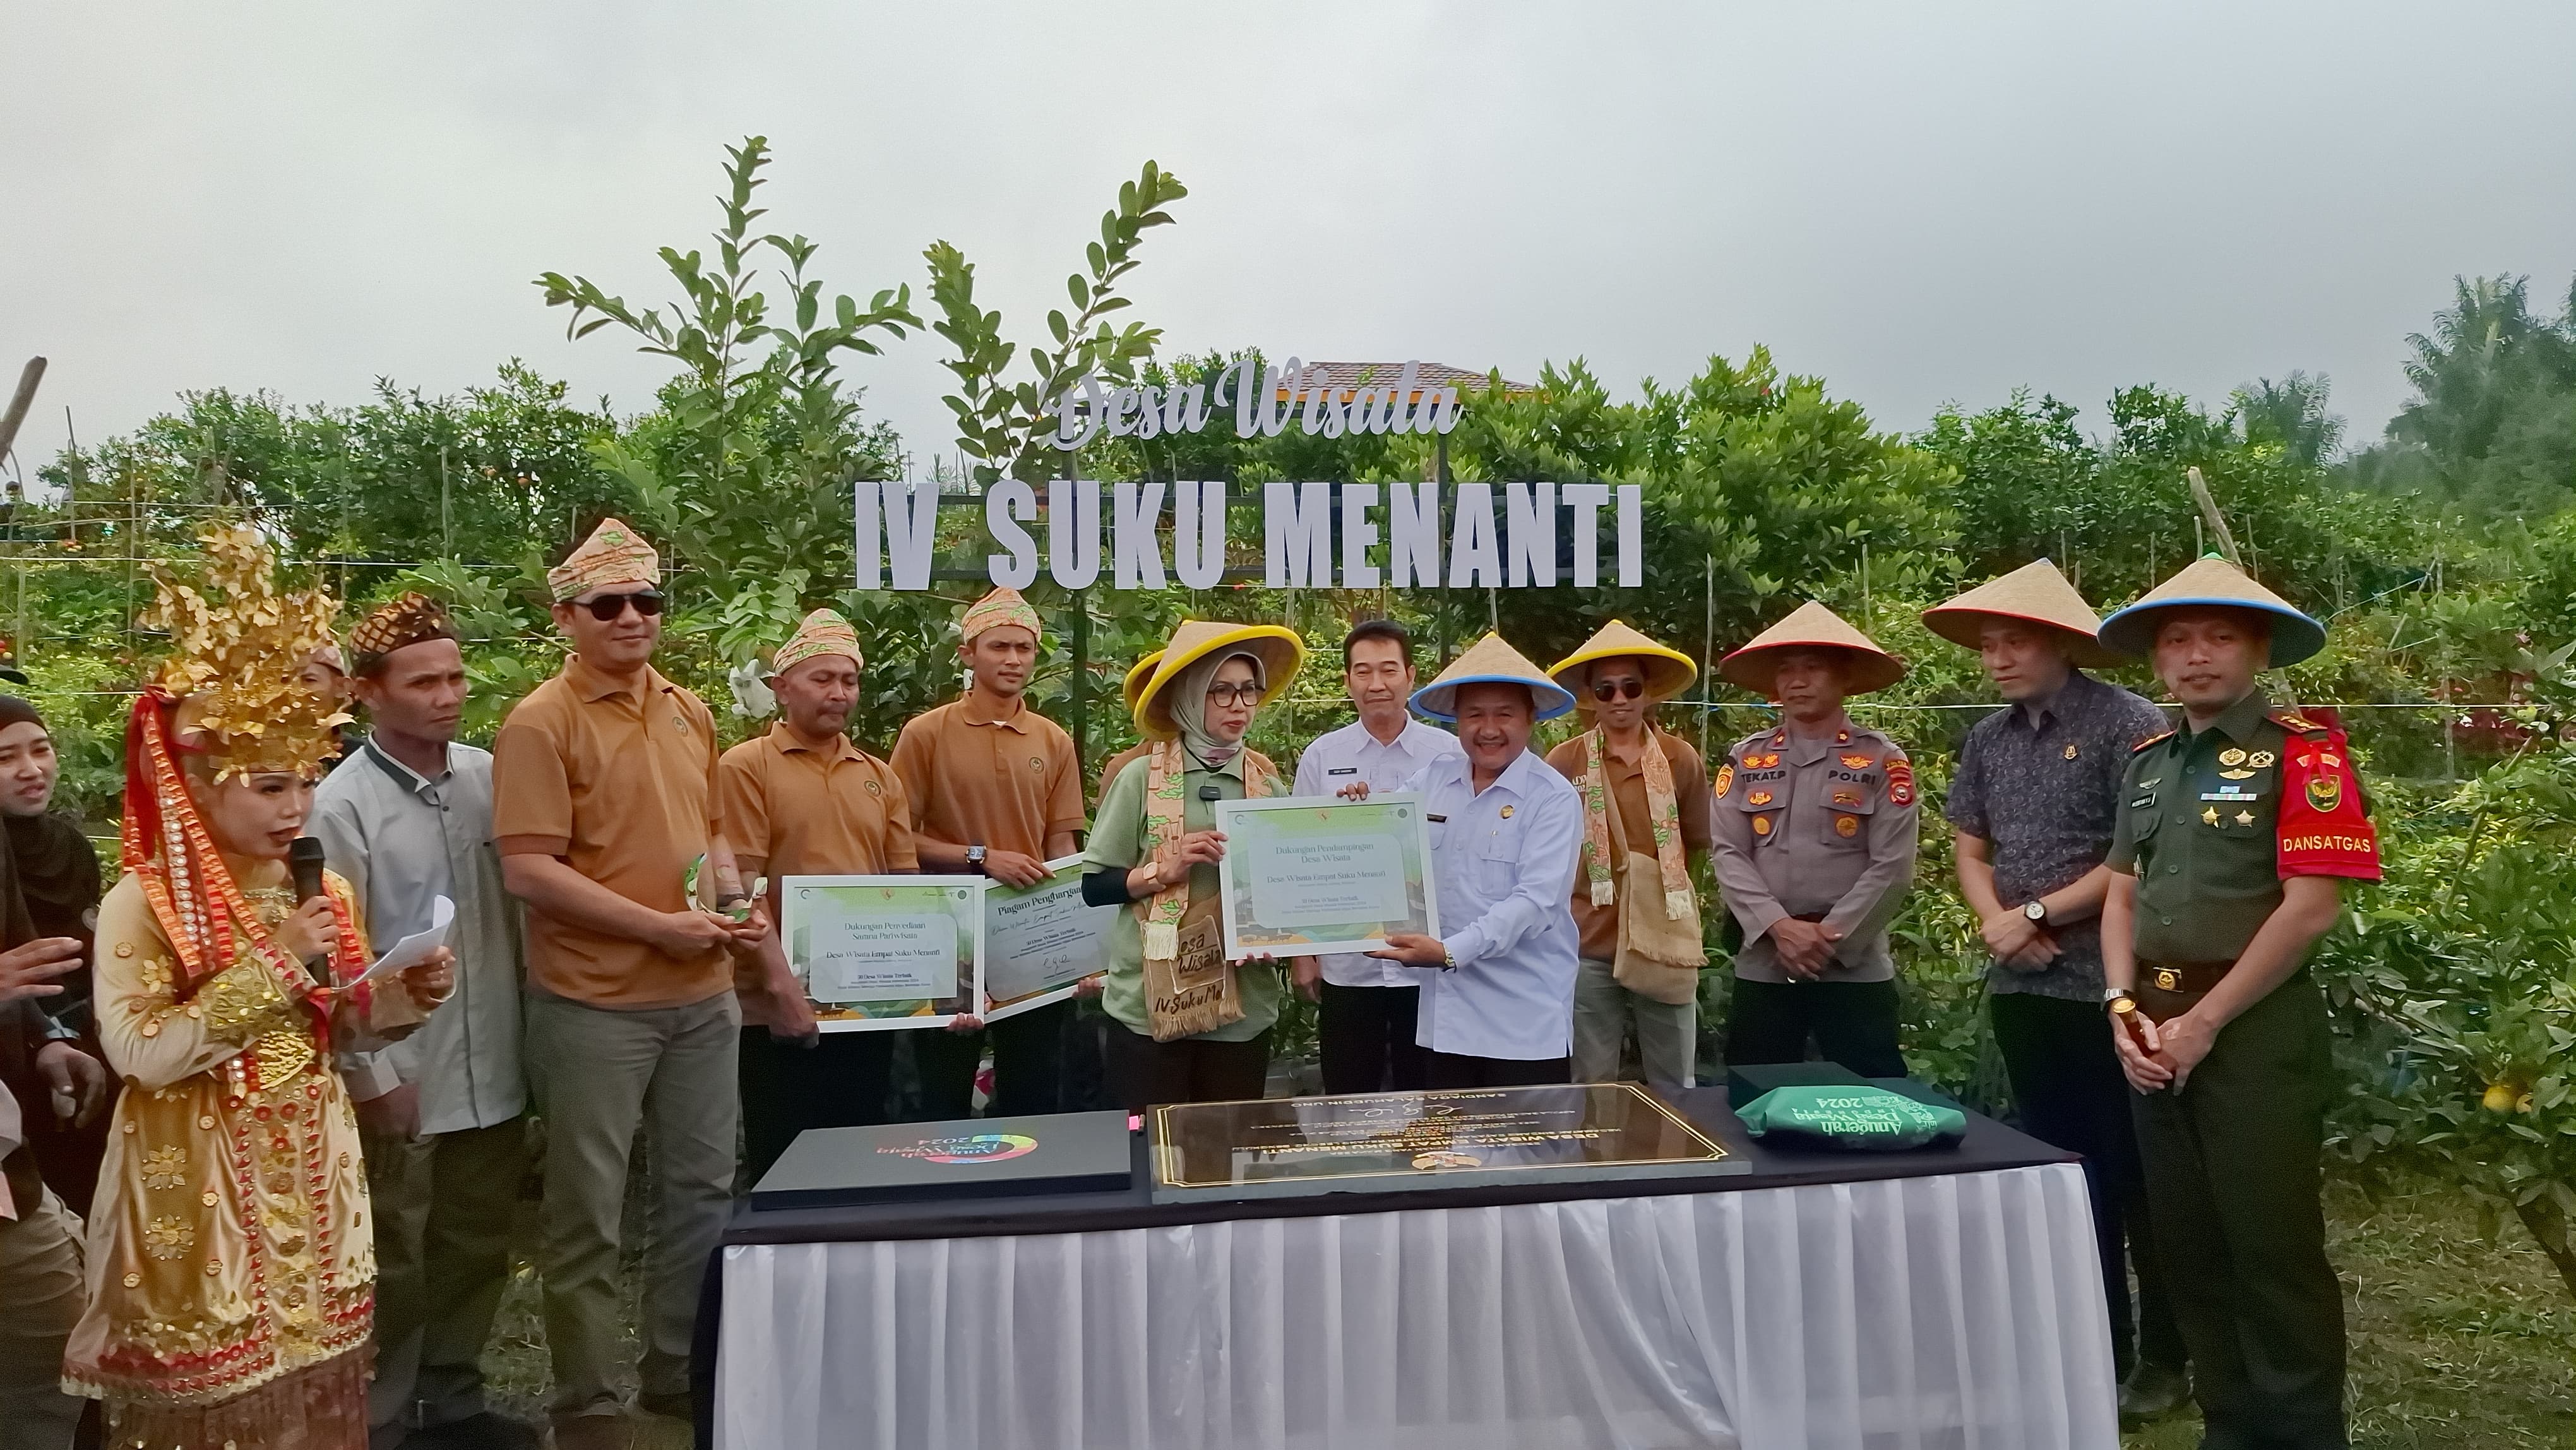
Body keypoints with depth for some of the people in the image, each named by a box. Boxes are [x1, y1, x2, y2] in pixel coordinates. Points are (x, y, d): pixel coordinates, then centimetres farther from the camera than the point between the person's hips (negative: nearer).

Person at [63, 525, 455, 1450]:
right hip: (199, 1187, -5)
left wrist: (407, 997, -9)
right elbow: (142, 1054, -21)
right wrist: (273, 966, -24)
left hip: (312, 1175, 5)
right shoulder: (141, 906, -13)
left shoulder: (326, 894, 3)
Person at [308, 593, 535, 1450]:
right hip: (400, 1078, -5)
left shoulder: (487, 776, 2)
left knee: (476, 1248, 18)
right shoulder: (342, 805, -12)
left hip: (492, 1069, 5)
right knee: (394, 1262, 10)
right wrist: (370, 1077, -12)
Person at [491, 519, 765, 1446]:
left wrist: (736, 902, 0)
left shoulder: (689, 713, 9)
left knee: (703, 1188, 16)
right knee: (588, 1211, 7)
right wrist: (660, 926, -19)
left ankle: (678, 1369, 33)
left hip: (703, 995, 7)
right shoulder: (542, 723, -11)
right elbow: (528, 871, -17)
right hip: (595, 1004, -6)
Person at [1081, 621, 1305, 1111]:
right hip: (1149, 1005, -3)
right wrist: (1166, 870, -16)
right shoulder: (1142, 778, -5)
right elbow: (1094, 886, -3)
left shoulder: (1268, 784, 4)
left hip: (1244, 1008, 3)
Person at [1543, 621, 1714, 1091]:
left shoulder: (1680, 758, 2)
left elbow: (1697, 842, 13)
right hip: (1589, 947, -1)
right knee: (1593, 1085, 9)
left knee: (1675, 1086, 11)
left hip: (1665, 943, 1)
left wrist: (1655, 880, 10)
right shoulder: (1564, 762, -3)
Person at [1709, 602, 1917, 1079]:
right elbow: (1729, 855, 0)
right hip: (1761, 967, 2)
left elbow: (1891, 867, -6)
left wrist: (1828, 938, -12)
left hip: (1856, 967, -2)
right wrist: (1779, 927, -13)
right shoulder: (1745, 759, 7)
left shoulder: (1882, 761, 0)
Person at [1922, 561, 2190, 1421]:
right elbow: (1969, 850, 13)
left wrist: (2037, 913, -12)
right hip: (2021, 988, 6)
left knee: (2135, 1174, 4)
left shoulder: (2127, 724, -10)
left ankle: (2164, 1357, 20)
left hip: (2111, 987, -6)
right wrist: (1996, 921, -6)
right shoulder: (1988, 739, 9)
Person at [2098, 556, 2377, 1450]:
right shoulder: (2147, 763, 12)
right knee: (2188, 1244, 13)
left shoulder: (2302, 752, -8)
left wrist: (2204, 1022, -13)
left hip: (2257, 1031, -6)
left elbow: (2311, 906, -15)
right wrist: (2126, 1008, -1)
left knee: (2273, 1249, 0)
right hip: (2159, 1031, 6)